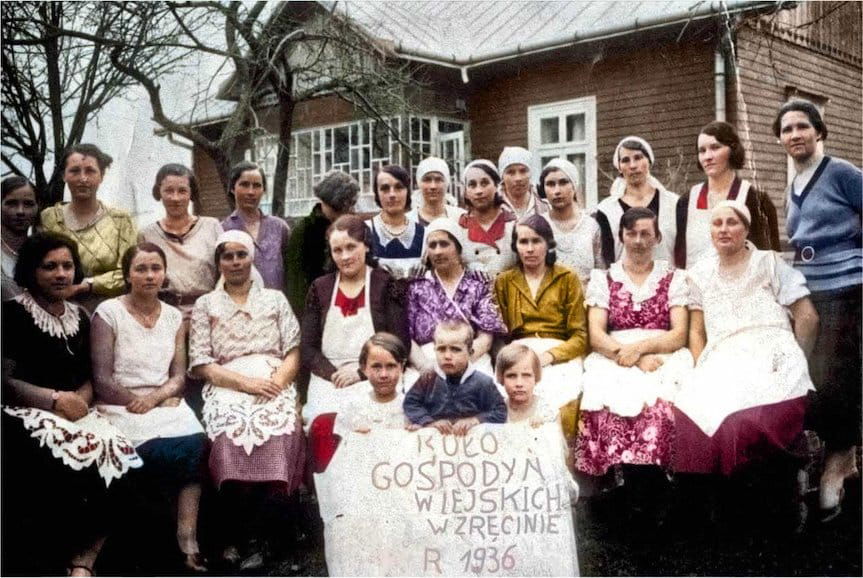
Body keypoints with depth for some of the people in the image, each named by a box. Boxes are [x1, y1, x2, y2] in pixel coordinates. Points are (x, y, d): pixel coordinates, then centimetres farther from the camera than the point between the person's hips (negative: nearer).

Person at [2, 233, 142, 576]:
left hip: (74, 411, 5)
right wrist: (56, 399, -15)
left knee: (122, 463, -25)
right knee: (69, 467, -34)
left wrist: (79, 400, -5)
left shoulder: (79, 317, 18)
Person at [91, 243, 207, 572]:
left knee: (196, 444, -28)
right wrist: (138, 403, -14)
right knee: (173, 452, -29)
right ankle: (186, 542, -8)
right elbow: (102, 381, -7)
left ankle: (188, 542, -25)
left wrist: (155, 397, -13)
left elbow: (179, 376, 6)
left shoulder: (174, 317, 13)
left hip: (166, 404, 4)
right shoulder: (108, 313, -1)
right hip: (122, 408, -4)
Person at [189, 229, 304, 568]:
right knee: (232, 433, -34)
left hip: (273, 385, 1)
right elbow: (200, 364, 5)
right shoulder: (205, 305, 15)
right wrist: (245, 382, -10)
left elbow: (293, 353, 10)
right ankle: (236, 536, -18)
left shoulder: (275, 299, 18)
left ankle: (255, 537, -21)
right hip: (226, 388, 0)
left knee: (277, 432, -33)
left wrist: (276, 382, -11)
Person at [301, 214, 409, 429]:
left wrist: (362, 373, -11)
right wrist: (334, 374, -8)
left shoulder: (386, 286, 6)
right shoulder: (320, 289, 15)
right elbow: (307, 348, 10)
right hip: (327, 381, 2)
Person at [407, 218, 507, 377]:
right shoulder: (417, 287, 14)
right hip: (428, 359, 0)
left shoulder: (478, 286, 11)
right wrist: (426, 366, -11)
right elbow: (406, 336, 7)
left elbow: (485, 337, 2)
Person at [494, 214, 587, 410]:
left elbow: (581, 335, 5)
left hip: (560, 355, -1)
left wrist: (550, 355, -12)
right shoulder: (504, 281, 17)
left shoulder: (567, 278, 10)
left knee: (557, 397, -34)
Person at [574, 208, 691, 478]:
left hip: (663, 357, 0)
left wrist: (639, 347, -14)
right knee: (610, 401, -34)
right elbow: (596, 335, 3)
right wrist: (634, 358, -13)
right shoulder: (602, 279, 15)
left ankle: (653, 475, -25)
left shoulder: (674, 278, 14)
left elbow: (679, 334, 4)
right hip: (613, 361, 1)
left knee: (657, 402, -35)